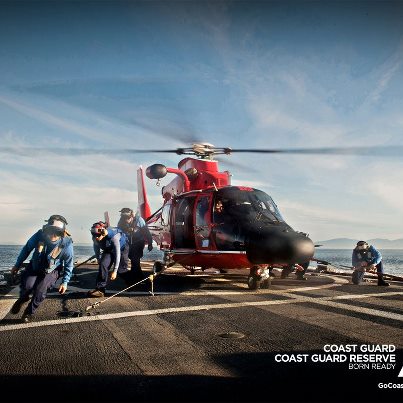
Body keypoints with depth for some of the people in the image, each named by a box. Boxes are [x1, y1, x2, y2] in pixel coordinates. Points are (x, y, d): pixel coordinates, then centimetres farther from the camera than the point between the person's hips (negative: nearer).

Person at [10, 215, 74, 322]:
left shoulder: (66, 244, -27)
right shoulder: (40, 235, -24)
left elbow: (68, 265, -12)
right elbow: (26, 249, -4)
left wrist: (65, 282, -10)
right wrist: (17, 265, 5)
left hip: (51, 271, -1)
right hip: (34, 266, 2)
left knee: (40, 291, -16)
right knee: (27, 285, -20)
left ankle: (29, 313, 12)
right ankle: (22, 299, 16)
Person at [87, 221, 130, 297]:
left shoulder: (113, 236, -40)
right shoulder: (95, 237, -24)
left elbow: (117, 254, -36)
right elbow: (96, 248, -1)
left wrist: (114, 270, -34)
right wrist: (99, 260, 8)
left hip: (121, 249, -4)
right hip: (108, 250, 4)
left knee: (121, 270, -5)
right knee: (103, 265, -19)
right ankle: (100, 289, -15)